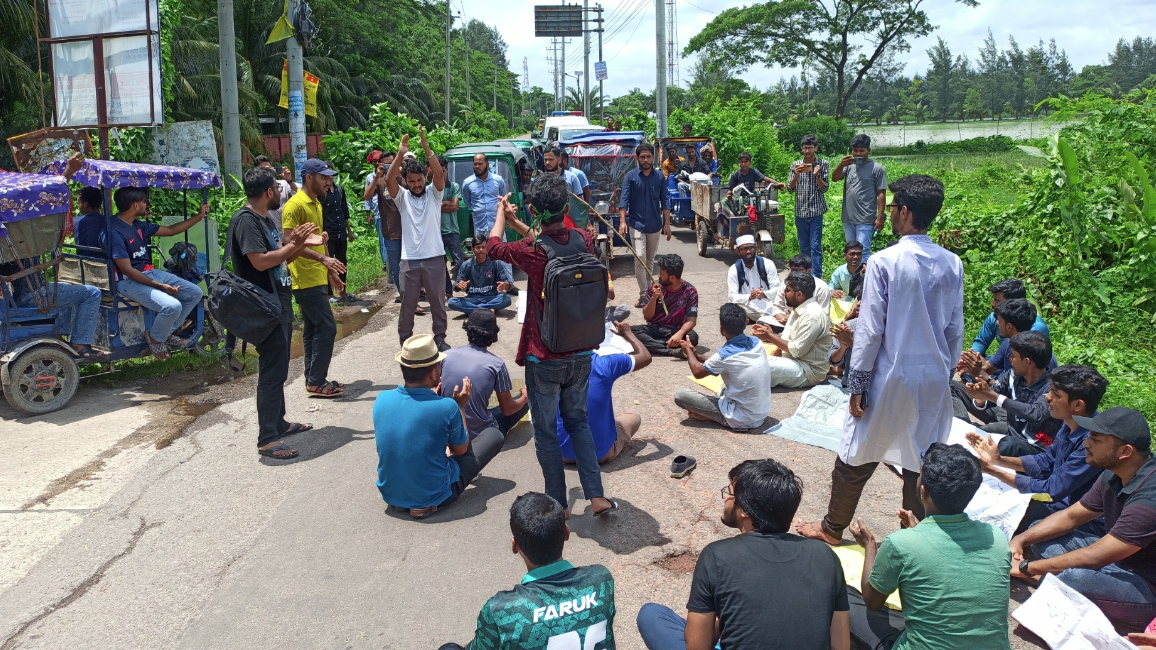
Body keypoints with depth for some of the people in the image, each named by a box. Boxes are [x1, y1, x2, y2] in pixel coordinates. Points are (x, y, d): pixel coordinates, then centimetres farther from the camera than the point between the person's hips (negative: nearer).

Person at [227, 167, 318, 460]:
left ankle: (279, 422, 31)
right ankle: (267, 439, -4)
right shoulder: (246, 220, -15)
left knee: (278, 368, 18)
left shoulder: (267, 220, 15)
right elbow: (260, 261, -25)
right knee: (272, 371, -9)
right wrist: (293, 244, -15)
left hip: (280, 301, 10)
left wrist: (300, 242, 6)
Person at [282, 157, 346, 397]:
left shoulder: (316, 204, 16)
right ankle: (316, 382, -3)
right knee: (327, 327, -10)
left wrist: (330, 271, 20)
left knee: (313, 329, 12)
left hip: (317, 278, 10)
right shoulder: (295, 205, -14)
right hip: (306, 280, -10)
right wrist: (323, 258, -29)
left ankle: (313, 380, 19)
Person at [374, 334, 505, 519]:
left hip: (389, 493, 6)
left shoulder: (382, 400, -11)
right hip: (432, 498, -6)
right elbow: (460, 449, -5)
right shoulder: (447, 407, -24)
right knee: (495, 435, 7)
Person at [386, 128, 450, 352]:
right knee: (408, 303, 8)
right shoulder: (402, 197, 5)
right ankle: (405, 340, 20)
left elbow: (439, 174, -14)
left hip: (434, 257, 0)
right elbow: (389, 180, -12)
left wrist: (426, 147, -23)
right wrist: (400, 154, -23)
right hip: (409, 259, 0)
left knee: (438, 301, 9)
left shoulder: (434, 193, 3)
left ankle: (440, 338, 22)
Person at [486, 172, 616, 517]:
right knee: (578, 421, 21)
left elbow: (494, 246, 2)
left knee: (546, 431, 12)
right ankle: (597, 497, 18)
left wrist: (502, 214, 20)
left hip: (544, 358, -5)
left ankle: (558, 504, 22)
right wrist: (517, 223, 26)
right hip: (581, 354, 5)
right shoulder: (584, 240, -8)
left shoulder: (531, 253, -21)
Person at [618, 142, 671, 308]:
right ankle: (643, 295, -7)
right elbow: (624, 199, -9)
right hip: (636, 224, -3)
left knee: (650, 259, 13)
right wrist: (622, 221, -21)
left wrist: (667, 223, 0)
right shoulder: (631, 176, -4)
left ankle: (648, 289, 27)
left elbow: (664, 201, 5)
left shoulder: (659, 177, 3)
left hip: (655, 224, 3)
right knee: (639, 259, -10)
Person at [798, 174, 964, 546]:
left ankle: (832, 528, 26)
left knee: (856, 458, 11)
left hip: (891, 378, -5)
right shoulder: (952, 265, 0)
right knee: (921, 461, 16)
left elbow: (870, 330, -15)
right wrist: (946, 372, 19)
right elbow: (955, 330, 6)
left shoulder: (885, 262, -16)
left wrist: (857, 385, -8)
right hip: (934, 379, 5)